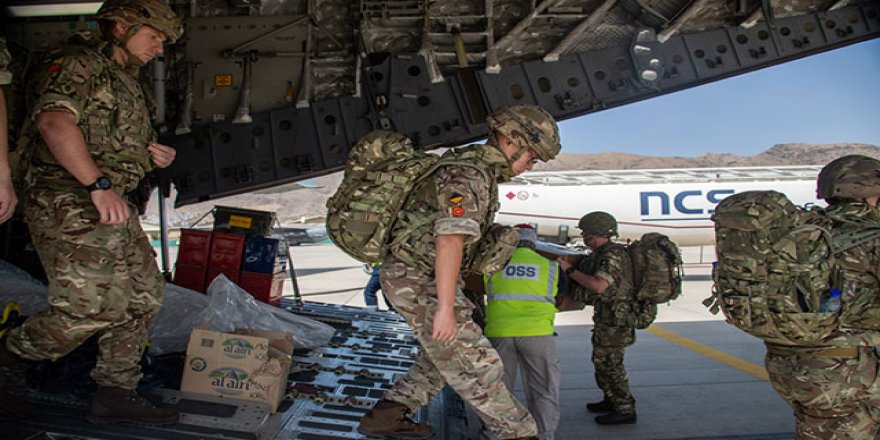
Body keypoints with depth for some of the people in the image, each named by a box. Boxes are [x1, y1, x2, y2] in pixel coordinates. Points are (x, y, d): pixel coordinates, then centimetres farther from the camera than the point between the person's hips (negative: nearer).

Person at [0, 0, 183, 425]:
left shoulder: (125, 83, 23)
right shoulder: (76, 62, -8)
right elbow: (54, 120, -25)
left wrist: (152, 155, 10)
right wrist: (98, 184, -32)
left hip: (113, 209, 10)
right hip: (69, 204, -10)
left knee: (143, 295, 7)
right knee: (90, 307, -13)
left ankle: (115, 393, 16)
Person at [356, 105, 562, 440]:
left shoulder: (481, 171, 11)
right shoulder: (469, 175, -21)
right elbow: (449, 241, -29)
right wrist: (446, 308, -29)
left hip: (418, 277, 11)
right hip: (418, 282, -11)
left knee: (445, 352, 19)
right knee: (473, 363, -3)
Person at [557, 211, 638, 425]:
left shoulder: (612, 255, -21)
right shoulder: (602, 254, 12)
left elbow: (598, 285, -34)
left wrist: (570, 270, -25)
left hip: (615, 320, -10)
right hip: (608, 317, 10)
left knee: (608, 363, -3)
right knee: (601, 360, 19)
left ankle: (625, 410, 6)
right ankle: (612, 401, 33)